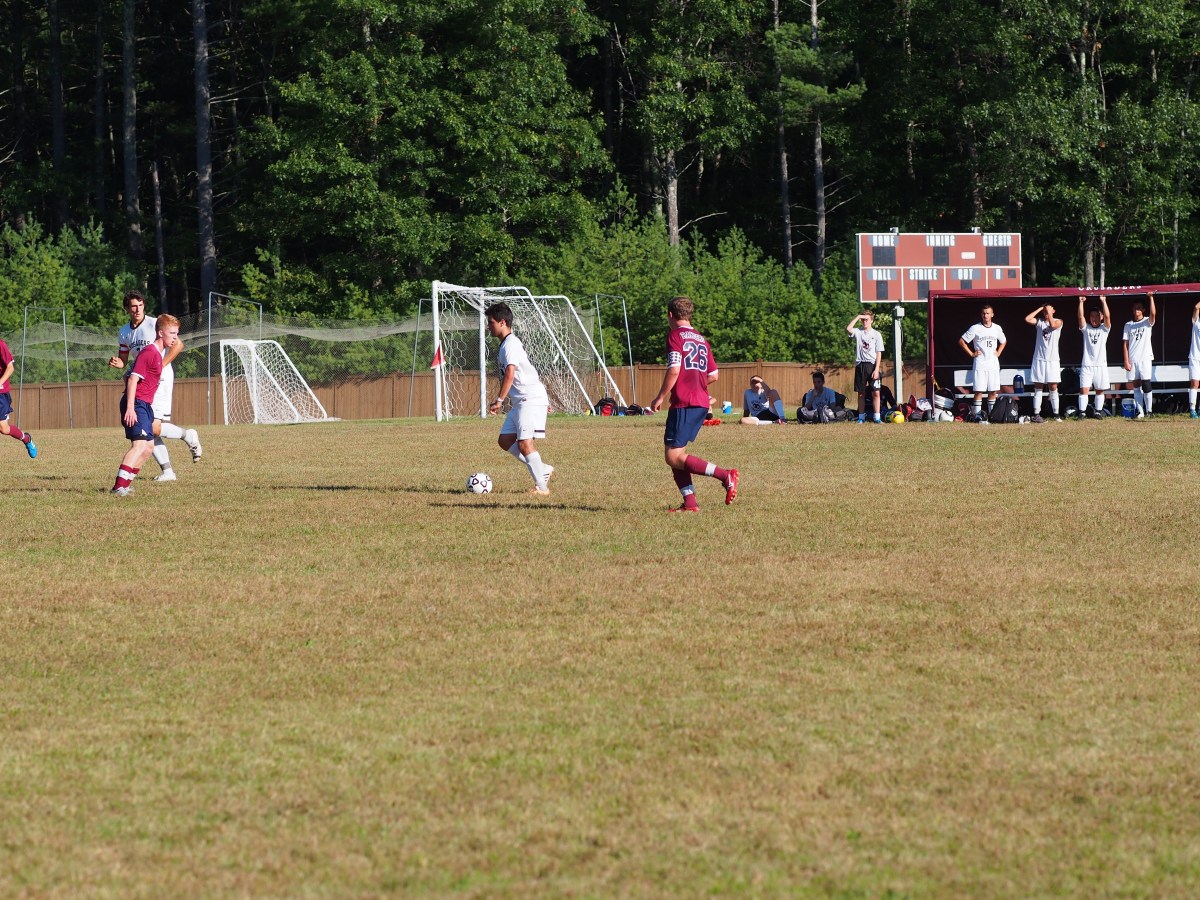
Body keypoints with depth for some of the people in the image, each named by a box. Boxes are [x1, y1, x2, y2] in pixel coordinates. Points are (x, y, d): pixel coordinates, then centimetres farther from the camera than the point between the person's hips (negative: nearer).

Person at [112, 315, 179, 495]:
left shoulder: (159, 353, 16)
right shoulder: (149, 352, -14)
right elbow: (133, 379, -21)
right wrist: (130, 408, -27)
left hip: (145, 405, 11)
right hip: (136, 404, -11)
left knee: (148, 447, 13)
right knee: (140, 444, -19)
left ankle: (123, 485, 15)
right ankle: (119, 486, -25)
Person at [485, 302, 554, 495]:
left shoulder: (511, 344, -13)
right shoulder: (507, 344, 19)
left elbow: (510, 375, -26)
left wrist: (499, 401, -27)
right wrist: (544, 401, 29)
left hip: (531, 400, -11)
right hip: (520, 401, 11)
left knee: (524, 443, -15)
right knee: (505, 440, 7)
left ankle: (541, 486, -11)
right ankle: (543, 470, 12)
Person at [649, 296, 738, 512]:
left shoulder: (675, 336, -5)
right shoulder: (701, 339, 19)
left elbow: (674, 370, -16)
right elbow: (713, 375, 19)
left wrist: (661, 397, -8)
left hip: (683, 403, -9)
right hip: (701, 403, 9)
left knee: (674, 457, -10)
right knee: (676, 454, 13)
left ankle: (725, 476, -18)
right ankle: (689, 503, 4)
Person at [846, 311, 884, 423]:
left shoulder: (876, 334, 4)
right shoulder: (858, 332, 8)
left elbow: (879, 353, 1)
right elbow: (848, 329, -14)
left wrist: (876, 369, -8)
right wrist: (857, 317, -8)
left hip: (872, 365, -2)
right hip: (860, 365, 2)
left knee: (875, 392, -7)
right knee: (861, 393, 5)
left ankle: (877, 417, -6)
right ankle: (861, 417, 11)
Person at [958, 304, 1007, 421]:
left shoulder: (997, 328, 8)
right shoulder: (975, 329, -4)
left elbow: (1003, 341, 26)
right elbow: (961, 341, 0)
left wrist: (998, 353, 12)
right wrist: (971, 354, -3)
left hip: (993, 363, 4)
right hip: (980, 364, -4)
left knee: (993, 391, 5)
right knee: (979, 391, -6)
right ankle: (977, 414, -5)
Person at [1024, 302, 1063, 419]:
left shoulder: (1058, 322, 4)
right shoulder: (1039, 322, 10)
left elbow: (1053, 325, -18)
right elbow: (1027, 319, -6)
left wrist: (1049, 313, -7)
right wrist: (1040, 309, 0)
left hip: (1052, 360, -2)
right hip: (1039, 359, 2)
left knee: (1053, 387, -1)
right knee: (1038, 388, 1)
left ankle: (1055, 413, 3)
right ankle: (1036, 413, 1)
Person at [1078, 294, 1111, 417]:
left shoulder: (1104, 328, 7)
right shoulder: (1086, 328, 8)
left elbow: (1107, 316, -9)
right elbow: (1080, 316, -6)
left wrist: (1103, 301, -13)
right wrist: (1081, 302, -14)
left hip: (1100, 364, 0)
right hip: (1087, 364, 0)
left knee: (1100, 390, 6)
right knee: (1084, 389, -8)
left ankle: (1097, 412, 14)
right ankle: (1082, 412, -7)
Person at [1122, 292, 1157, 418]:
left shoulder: (1147, 322, 4)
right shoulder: (1128, 325, 11)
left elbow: (1153, 314, -20)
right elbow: (1125, 344, 8)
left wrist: (1151, 297, -22)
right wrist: (1126, 361, 0)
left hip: (1145, 359, -3)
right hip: (1132, 360, 3)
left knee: (1146, 385, -8)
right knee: (1136, 386, 4)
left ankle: (1149, 411, -2)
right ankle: (1140, 411, 7)